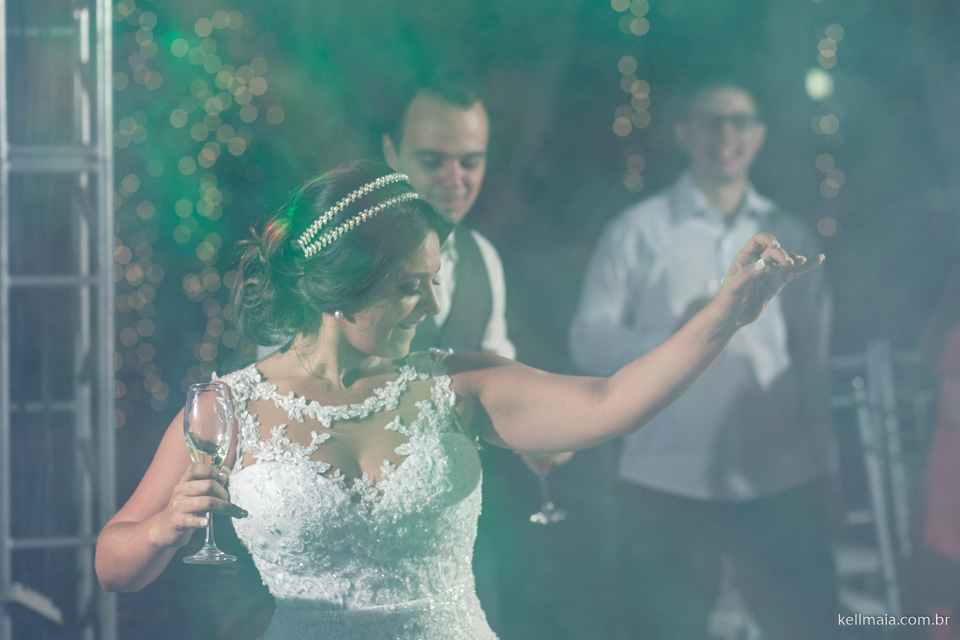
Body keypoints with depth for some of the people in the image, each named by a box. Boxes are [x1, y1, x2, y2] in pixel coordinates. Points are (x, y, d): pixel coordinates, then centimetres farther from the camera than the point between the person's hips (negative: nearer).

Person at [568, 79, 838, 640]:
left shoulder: (788, 237, 10)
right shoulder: (637, 232, 1)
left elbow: (815, 356, 13)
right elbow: (588, 341, -4)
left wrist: (821, 461, 10)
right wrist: (673, 338, -20)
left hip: (781, 484, 2)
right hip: (666, 485, -2)